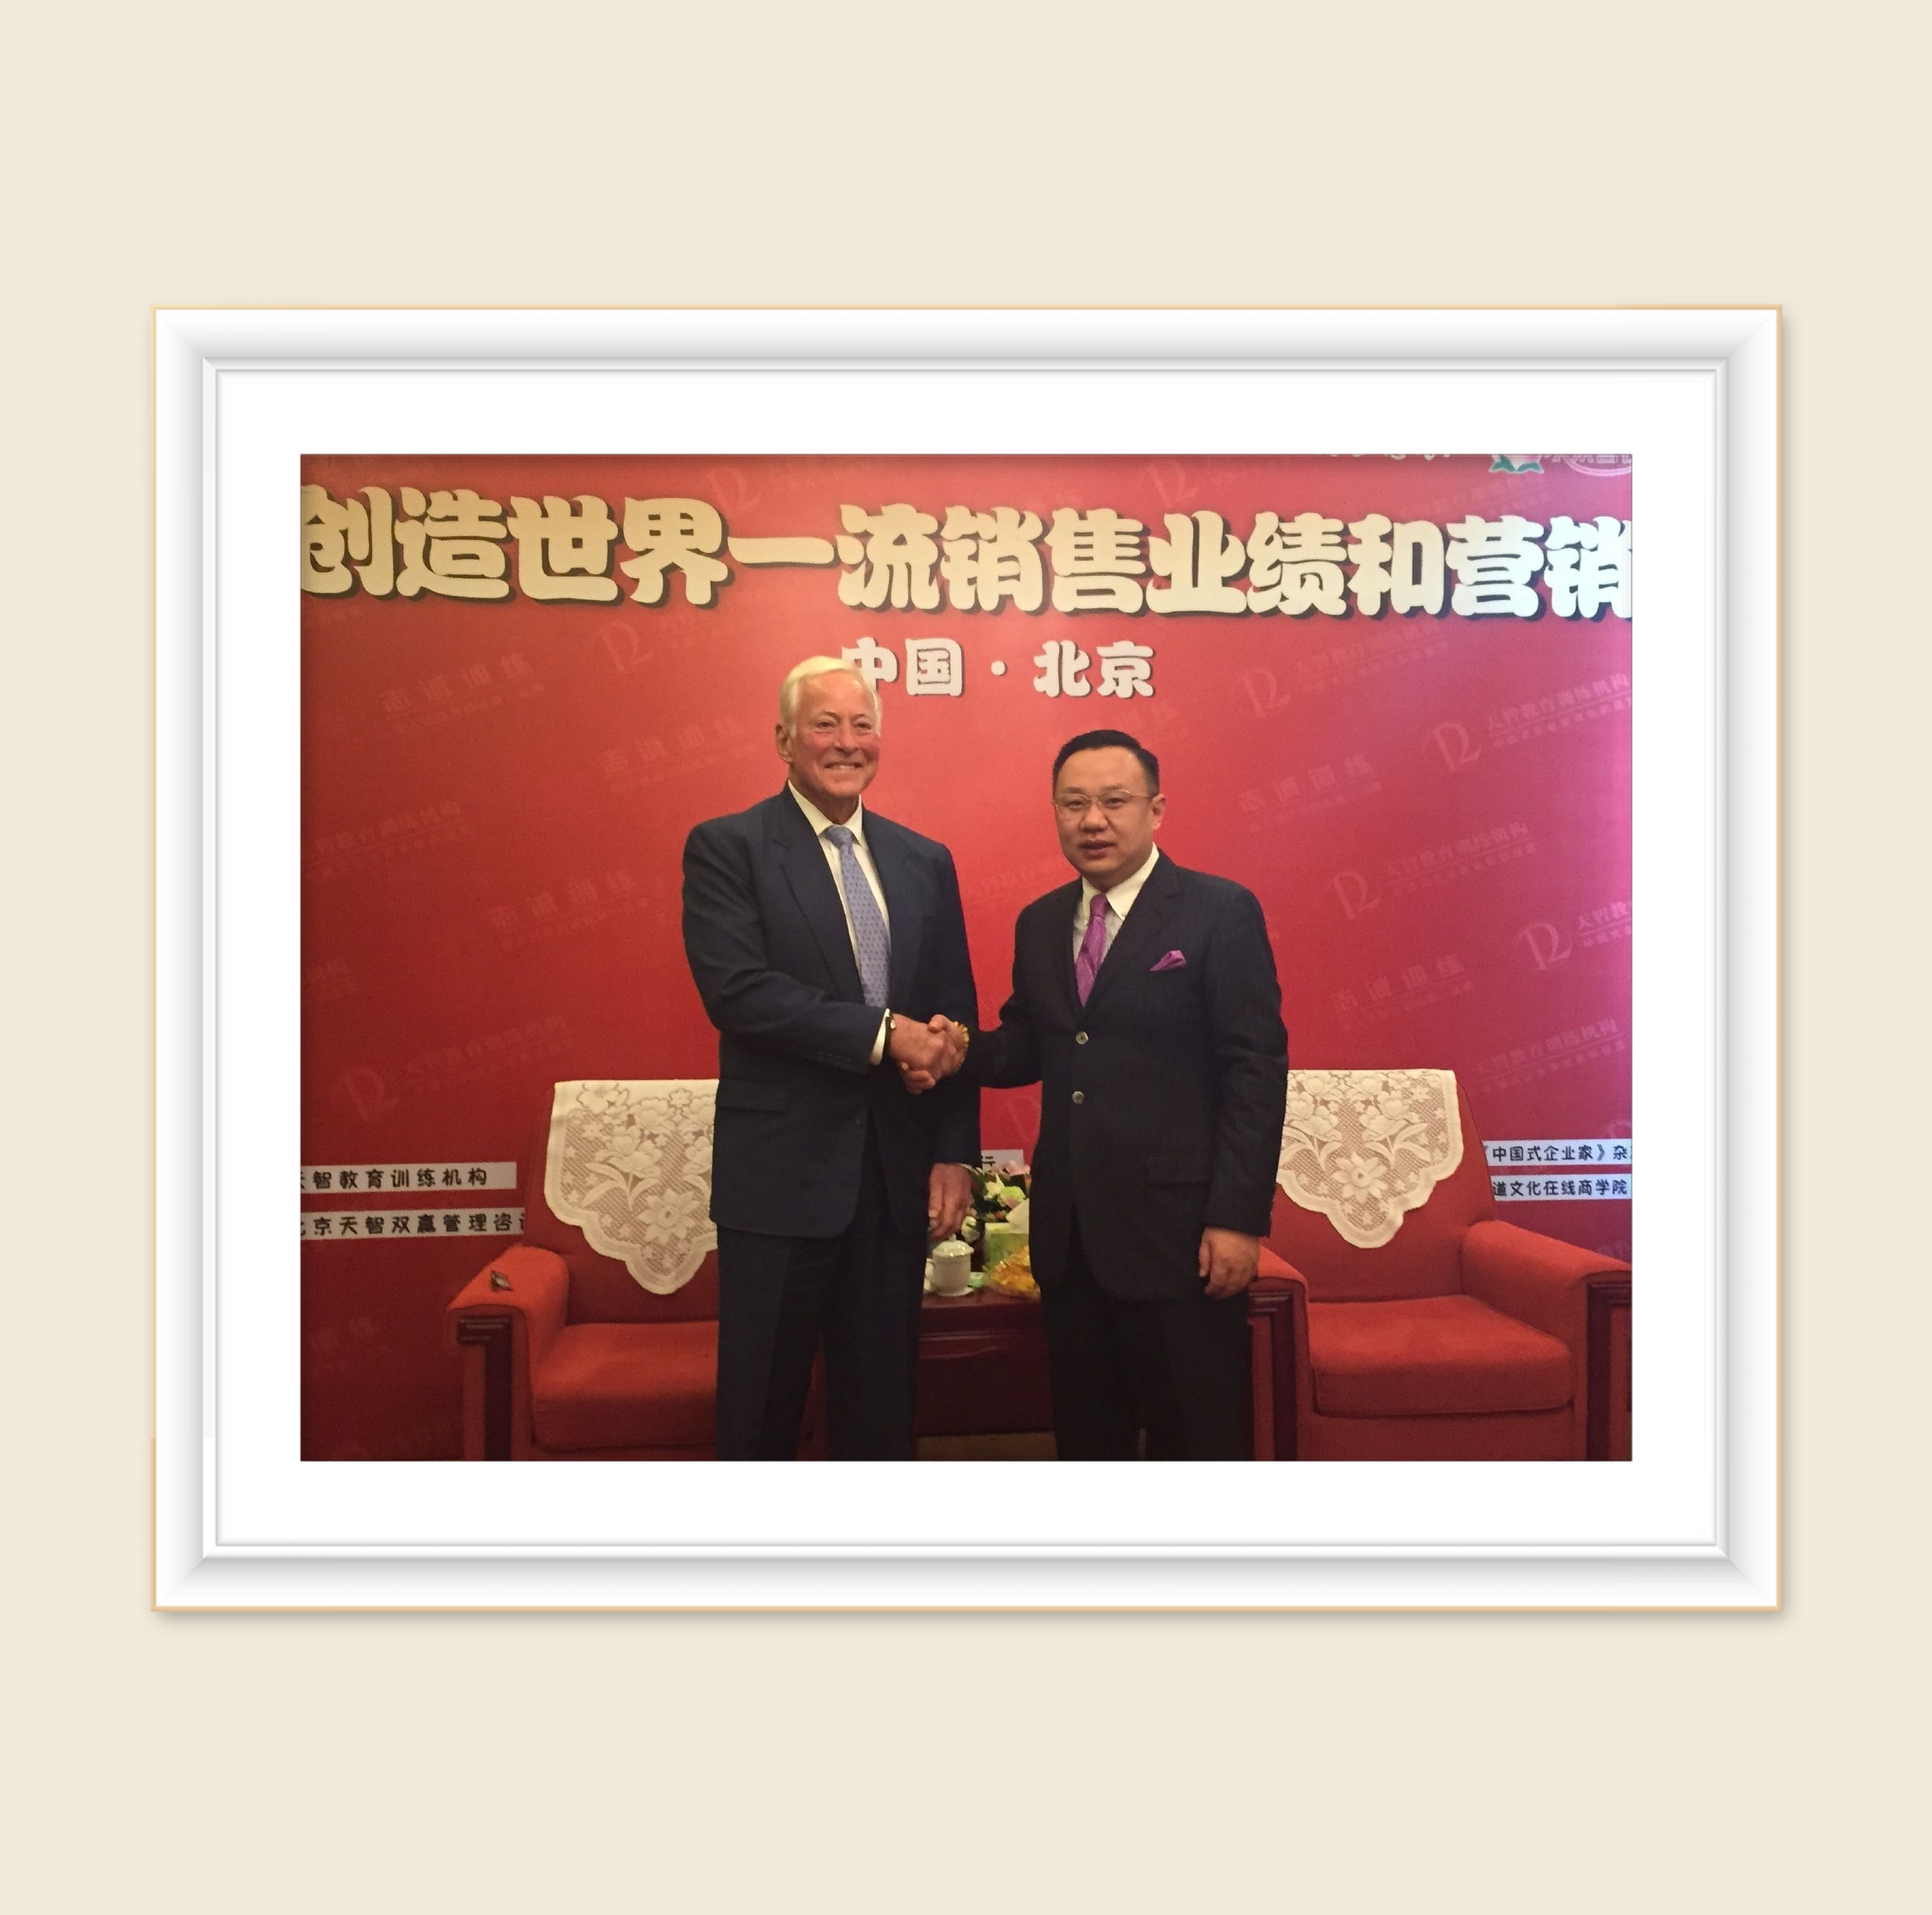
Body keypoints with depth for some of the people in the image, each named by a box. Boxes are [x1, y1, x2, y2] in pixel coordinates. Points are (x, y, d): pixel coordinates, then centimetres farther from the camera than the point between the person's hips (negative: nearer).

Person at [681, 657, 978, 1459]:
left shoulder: (925, 862, 10)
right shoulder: (726, 848, -3)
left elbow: (954, 1016, 9)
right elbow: (736, 992, -16)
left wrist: (954, 1154, 3)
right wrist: (880, 1034, -18)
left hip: (899, 1176, 4)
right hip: (781, 1174, -4)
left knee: (882, 1403, 15)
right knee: (762, 1405, 10)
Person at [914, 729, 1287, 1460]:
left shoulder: (1221, 912, -7)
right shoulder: (1038, 923, 11)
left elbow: (1257, 1069, -11)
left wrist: (1238, 1217, -15)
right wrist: (961, 1049, -8)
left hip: (1177, 1226, -5)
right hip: (1068, 1231, 6)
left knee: (1198, 1434, 8)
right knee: (1085, 1432, 18)